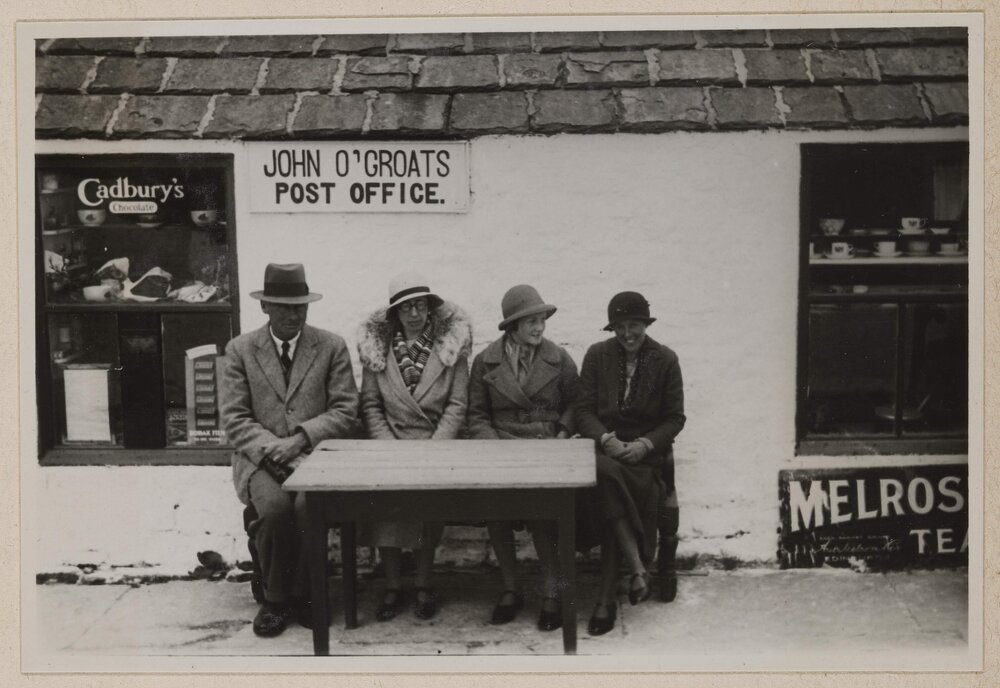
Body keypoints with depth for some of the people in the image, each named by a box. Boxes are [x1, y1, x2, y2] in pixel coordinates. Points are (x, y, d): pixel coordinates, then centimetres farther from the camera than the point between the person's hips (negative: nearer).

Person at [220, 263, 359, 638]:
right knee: (275, 506, -30)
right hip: (261, 457, 0)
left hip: (314, 453, 0)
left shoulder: (332, 347, 6)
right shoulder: (240, 350, 6)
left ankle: (302, 593, -6)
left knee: (309, 504, -31)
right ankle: (274, 598, -7)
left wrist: (301, 438, -15)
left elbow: (345, 411, 0)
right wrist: (271, 448, -16)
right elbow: (234, 417, 0)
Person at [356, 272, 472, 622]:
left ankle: (423, 583, -8)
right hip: (390, 440, 1)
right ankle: (392, 586, -10)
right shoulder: (376, 347, 8)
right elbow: (370, 405, 6)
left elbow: (457, 405, 0)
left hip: (437, 441, -1)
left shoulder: (451, 344, 4)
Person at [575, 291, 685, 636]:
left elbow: (675, 418, 4)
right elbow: (584, 411, 5)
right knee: (607, 474, -36)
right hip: (605, 446, 1)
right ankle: (637, 568, -31)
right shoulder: (597, 355, 8)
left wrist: (645, 444, -13)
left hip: (647, 452, -1)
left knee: (610, 498, -29)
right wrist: (606, 439, -15)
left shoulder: (665, 360, 5)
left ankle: (606, 598, -23)